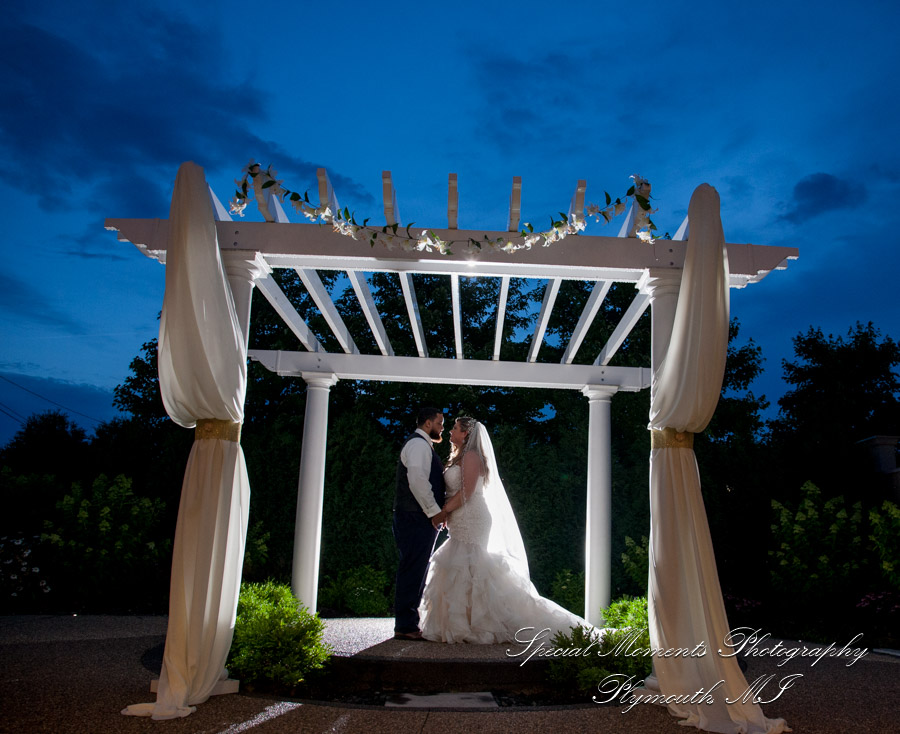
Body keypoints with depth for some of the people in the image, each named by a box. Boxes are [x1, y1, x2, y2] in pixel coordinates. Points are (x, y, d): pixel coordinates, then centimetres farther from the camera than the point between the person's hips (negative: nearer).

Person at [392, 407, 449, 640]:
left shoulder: (422, 445, 24)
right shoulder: (419, 444, -10)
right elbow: (417, 479, -23)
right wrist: (435, 511, -19)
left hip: (421, 518, 11)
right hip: (415, 518, -11)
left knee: (416, 572, 13)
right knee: (412, 571, -9)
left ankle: (408, 623, 18)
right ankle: (405, 626, -7)